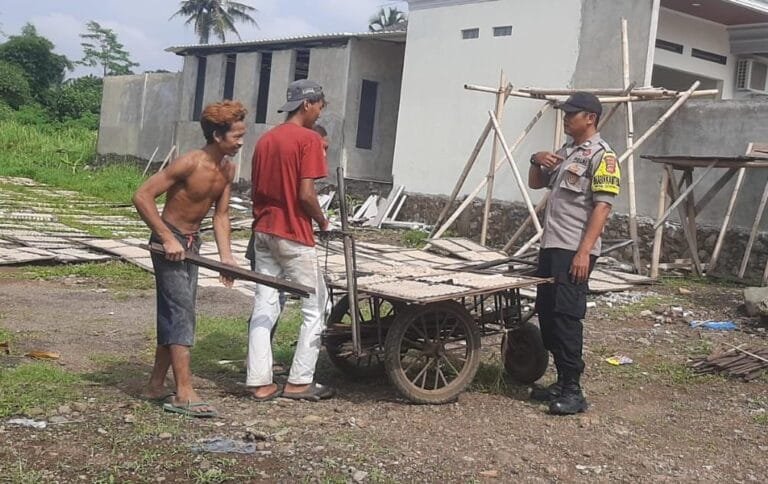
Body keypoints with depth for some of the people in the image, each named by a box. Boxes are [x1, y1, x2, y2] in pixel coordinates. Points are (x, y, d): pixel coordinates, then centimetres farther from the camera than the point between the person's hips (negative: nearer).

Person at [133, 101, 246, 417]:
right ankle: (184, 394, -11)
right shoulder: (190, 163, -22)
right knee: (182, 311, -12)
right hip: (170, 241, -8)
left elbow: (220, 214, 8)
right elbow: (142, 196, -22)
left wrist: (225, 255, -2)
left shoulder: (228, 169, 2)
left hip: (192, 243, 8)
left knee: (174, 315, 12)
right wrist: (167, 238, -23)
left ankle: (156, 385, 22)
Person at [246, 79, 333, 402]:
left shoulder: (265, 139, 12)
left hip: (263, 232, 8)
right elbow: (306, 194, -18)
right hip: (294, 236, -7)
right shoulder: (309, 139, -11)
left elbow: (255, 190, 15)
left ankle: (259, 382, 7)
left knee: (264, 307, 8)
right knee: (316, 308, 5)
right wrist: (322, 221, -1)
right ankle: (299, 381, 7)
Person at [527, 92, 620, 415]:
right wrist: (537, 161, 6)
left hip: (574, 251, -9)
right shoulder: (565, 151, 18)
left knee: (566, 317, -11)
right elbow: (535, 184, 29)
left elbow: (602, 207, -16)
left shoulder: (601, 155, -9)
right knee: (547, 315, 11)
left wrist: (584, 252, -23)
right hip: (550, 246, 9)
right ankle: (563, 381, 20)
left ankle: (573, 391, -7)